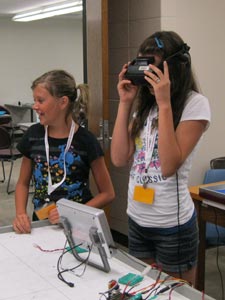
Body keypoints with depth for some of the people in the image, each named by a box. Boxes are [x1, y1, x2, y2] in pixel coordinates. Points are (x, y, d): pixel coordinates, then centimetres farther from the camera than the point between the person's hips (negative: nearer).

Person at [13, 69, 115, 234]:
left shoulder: (85, 141, -9)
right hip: (41, 224, 3)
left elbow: (108, 193, -3)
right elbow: (23, 183, 13)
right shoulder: (33, 134, 2)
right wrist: (20, 213, -4)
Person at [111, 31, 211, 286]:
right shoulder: (144, 103, 8)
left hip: (173, 224, -6)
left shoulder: (195, 104, -11)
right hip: (136, 219, 6)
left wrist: (164, 103, -21)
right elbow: (119, 159, -1)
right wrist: (125, 103, -3)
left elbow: (169, 166, -21)